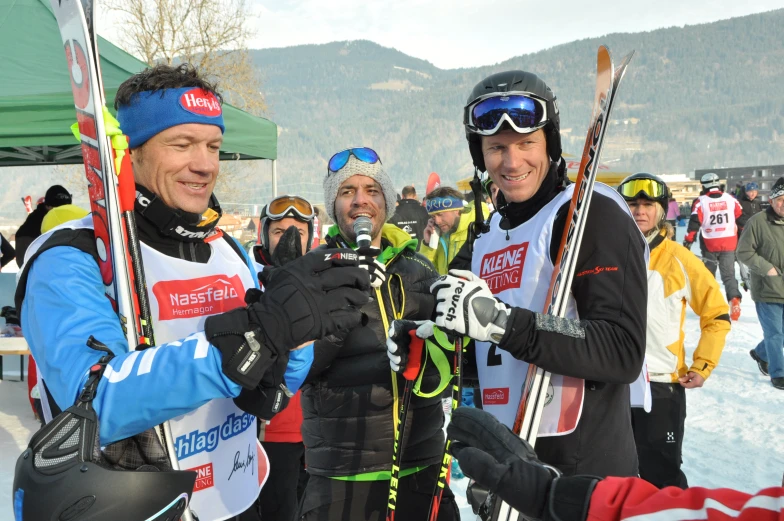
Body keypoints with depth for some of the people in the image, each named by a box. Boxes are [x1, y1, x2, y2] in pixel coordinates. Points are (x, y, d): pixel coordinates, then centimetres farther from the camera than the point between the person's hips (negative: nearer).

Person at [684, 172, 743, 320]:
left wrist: (688, 241, -8)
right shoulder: (730, 199, 2)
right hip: (729, 243, 1)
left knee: (708, 273, 17)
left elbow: (694, 222, -12)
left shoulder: (701, 201, -7)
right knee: (729, 274, 3)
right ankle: (734, 299, -19)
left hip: (710, 245, -1)